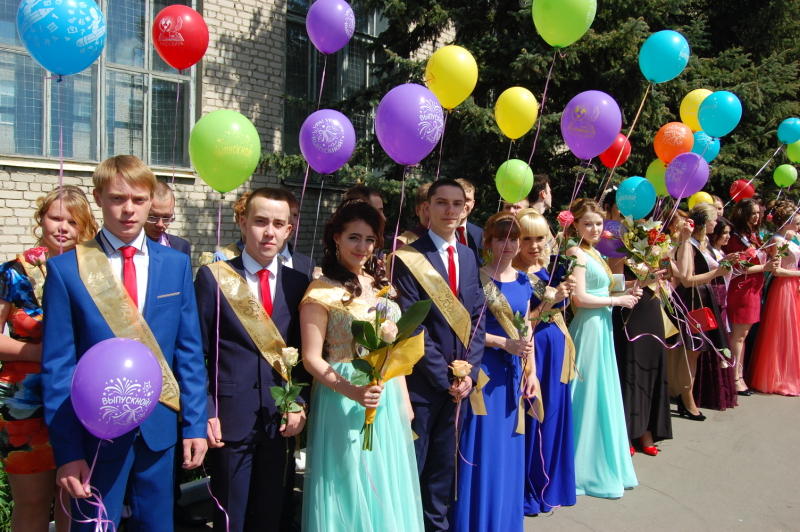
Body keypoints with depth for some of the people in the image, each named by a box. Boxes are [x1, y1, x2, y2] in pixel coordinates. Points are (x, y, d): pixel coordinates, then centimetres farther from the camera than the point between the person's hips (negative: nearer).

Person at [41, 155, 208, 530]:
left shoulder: (177, 264, 2)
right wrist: (66, 451, -9)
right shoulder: (66, 269, -5)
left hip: (159, 427, 3)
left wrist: (195, 424, 0)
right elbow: (57, 367, -6)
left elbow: (189, 352, 3)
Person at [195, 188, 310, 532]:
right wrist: (205, 413, -8)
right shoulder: (214, 277, -4)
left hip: (281, 421, 3)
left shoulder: (298, 282, 3)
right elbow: (197, 353, -3)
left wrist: (300, 405, -2)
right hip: (231, 419, -2)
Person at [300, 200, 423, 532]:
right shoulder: (322, 292, -12)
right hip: (344, 399, -6)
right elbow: (312, 358, -15)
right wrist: (353, 392, -27)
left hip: (388, 398, 6)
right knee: (350, 487, 7)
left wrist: (404, 399, 11)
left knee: (387, 485, 17)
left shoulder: (381, 286, 8)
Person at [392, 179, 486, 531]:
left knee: (444, 463, 17)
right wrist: (444, 377, -13)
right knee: (411, 463, 7)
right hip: (421, 380, -5)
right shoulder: (409, 257, -10)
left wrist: (469, 371, -4)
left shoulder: (468, 256, 9)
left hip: (458, 380, 6)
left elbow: (477, 317, 7)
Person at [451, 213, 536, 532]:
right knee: (481, 448, 1)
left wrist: (531, 370, 7)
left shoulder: (523, 281, 10)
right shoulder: (476, 278, -8)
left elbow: (526, 328, 14)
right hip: (483, 369, -6)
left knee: (509, 449, 13)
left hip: (513, 372, 6)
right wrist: (504, 344, -16)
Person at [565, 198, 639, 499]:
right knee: (590, 395, -1)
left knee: (604, 394, 15)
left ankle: (605, 464, 28)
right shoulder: (577, 253, -13)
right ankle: (587, 471, 13)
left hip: (603, 328, 9)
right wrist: (617, 300, -11)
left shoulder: (594, 253, 14)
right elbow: (580, 297, -20)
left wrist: (625, 292, 2)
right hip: (588, 328, -9)